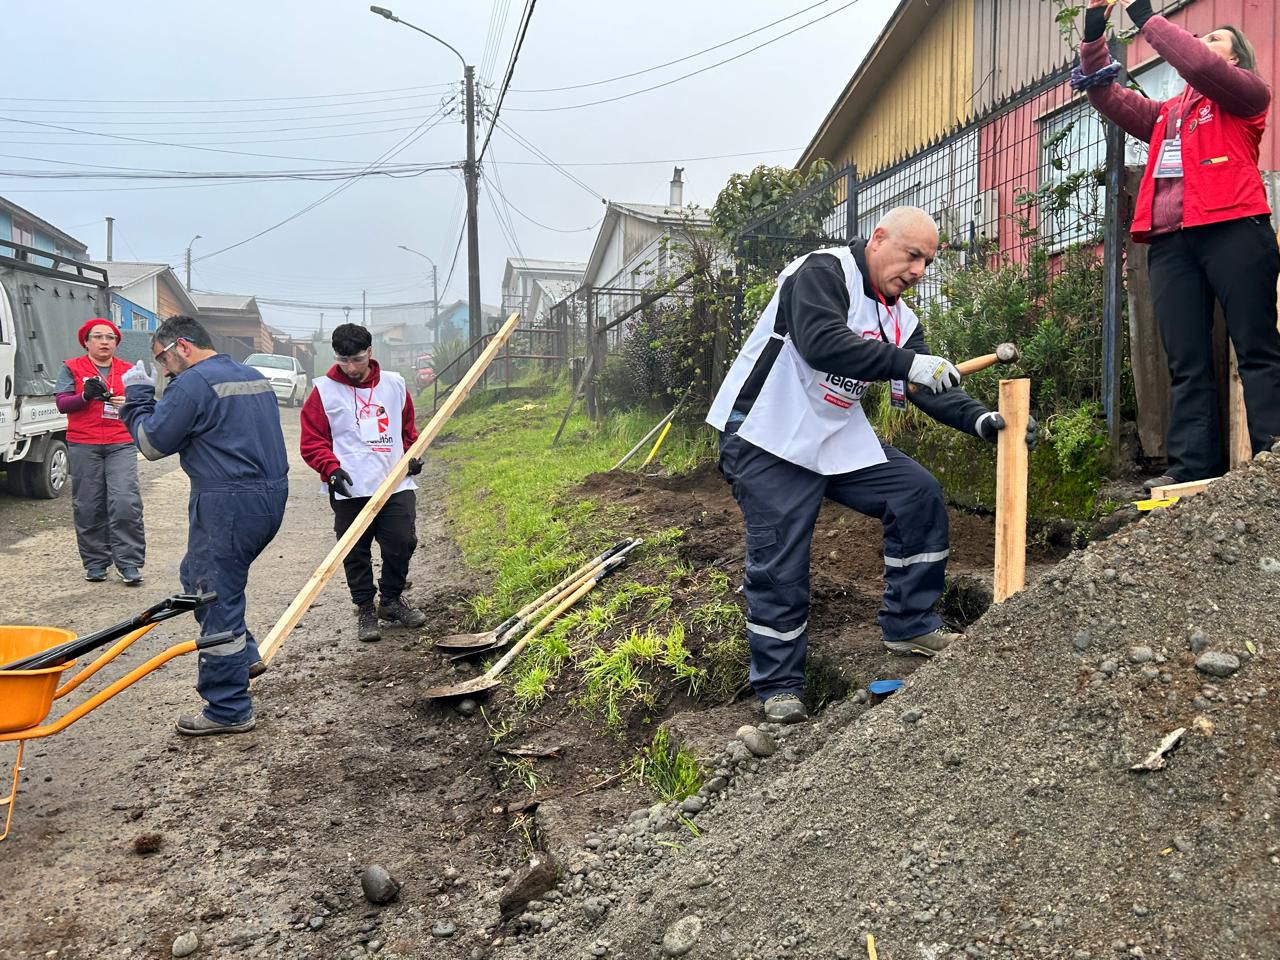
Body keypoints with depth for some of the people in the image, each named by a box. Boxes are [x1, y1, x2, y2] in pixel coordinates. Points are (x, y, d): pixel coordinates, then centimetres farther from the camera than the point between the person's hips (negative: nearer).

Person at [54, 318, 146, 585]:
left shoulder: (128, 370, 14)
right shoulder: (72, 368, 8)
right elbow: (62, 403, -2)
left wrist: (129, 403, -10)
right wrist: (86, 395, -20)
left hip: (121, 445, 0)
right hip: (84, 446, 0)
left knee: (126, 503, -11)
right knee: (89, 506, 3)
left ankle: (129, 563, -5)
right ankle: (95, 563, 14)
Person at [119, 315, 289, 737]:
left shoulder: (193, 383, -12)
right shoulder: (254, 377, 15)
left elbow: (152, 443, -8)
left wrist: (137, 395, 6)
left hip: (228, 505, -9)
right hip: (270, 496, 9)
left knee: (217, 596, -1)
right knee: (195, 575, 25)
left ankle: (228, 710, 7)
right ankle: (243, 655, 28)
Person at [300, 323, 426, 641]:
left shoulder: (395, 384, 8)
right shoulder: (324, 391, -1)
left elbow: (407, 427, 22)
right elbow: (312, 441, 0)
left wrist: (412, 456, 7)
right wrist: (331, 469, -15)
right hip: (350, 491, -2)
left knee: (402, 545, 4)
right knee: (356, 554, 4)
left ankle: (391, 600, 26)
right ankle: (365, 609, 20)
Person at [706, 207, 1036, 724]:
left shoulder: (901, 320, 10)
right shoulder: (823, 271, -13)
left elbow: (932, 387, 2)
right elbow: (819, 341, -30)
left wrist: (981, 419, -16)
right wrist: (906, 361, -33)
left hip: (840, 438, 8)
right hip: (768, 438, -8)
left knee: (918, 493, 1)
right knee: (779, 566, -6)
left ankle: (909, 626, 13)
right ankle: (778, 687, 9)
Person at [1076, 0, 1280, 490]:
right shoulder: (1166, 114, 28)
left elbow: (1200, 66, -5)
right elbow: (1109, 97, 20)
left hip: (1232, 230, -5)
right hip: (1170, 242, 5)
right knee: (1187, 364, -2)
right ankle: (1192, 467, -5)